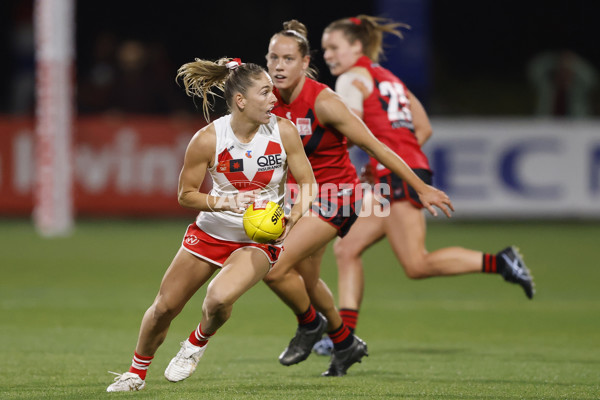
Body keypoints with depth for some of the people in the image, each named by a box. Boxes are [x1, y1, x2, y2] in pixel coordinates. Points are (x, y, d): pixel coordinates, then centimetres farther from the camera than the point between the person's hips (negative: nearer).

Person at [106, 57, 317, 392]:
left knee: (220, 297, -29)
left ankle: (199, 342, 6)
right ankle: (137, 372, 33)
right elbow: (186, 194, -7)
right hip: (211, 232, 1)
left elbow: (308, 183, -6)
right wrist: (225, 202, -24)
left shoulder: (284, 131, -15)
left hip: (260, 239, -1)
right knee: (164, 308, 5)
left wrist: (291, 220, -24)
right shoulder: (208, 139, -18)